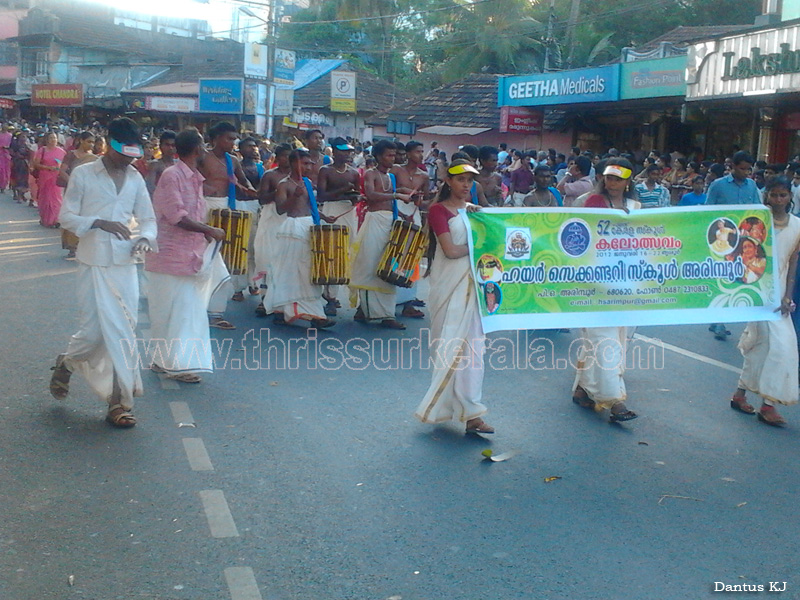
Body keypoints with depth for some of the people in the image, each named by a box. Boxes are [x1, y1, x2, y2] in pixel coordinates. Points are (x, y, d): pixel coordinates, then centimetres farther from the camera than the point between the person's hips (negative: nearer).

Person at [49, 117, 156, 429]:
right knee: (95, 330, -3)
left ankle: (119, 401, 10)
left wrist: (145, 237, -9)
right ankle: (65, 363, 31)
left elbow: (148, 218, 13)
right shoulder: (83, 175, -3)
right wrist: (100, 223, -20)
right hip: (94, 265, -3)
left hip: (125, 265, 4)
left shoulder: (135, 178, 8)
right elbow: (67, 216, -4)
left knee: (122, 331, 2)